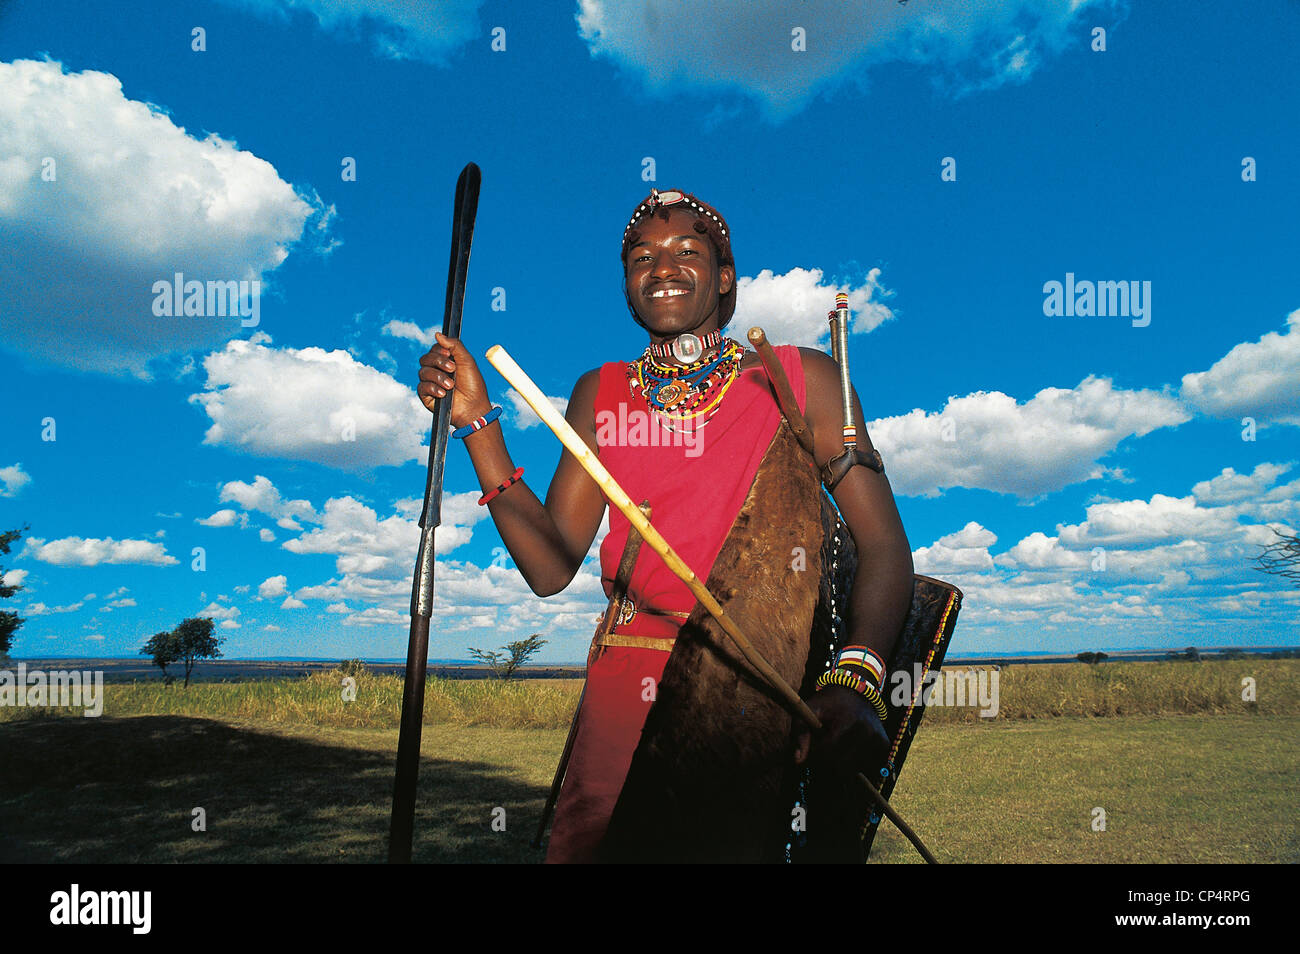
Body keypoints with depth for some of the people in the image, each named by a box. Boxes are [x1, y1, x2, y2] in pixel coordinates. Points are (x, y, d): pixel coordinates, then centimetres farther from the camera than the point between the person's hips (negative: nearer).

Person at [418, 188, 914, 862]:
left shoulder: (802, 378, 4)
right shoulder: (601, 394, 12)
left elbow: (884, 546, -2)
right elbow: (550, 568, 5)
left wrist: (855, 683, -20)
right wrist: (476, 422, -2)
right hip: (632, 677, 2)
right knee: (587, 845, -10)